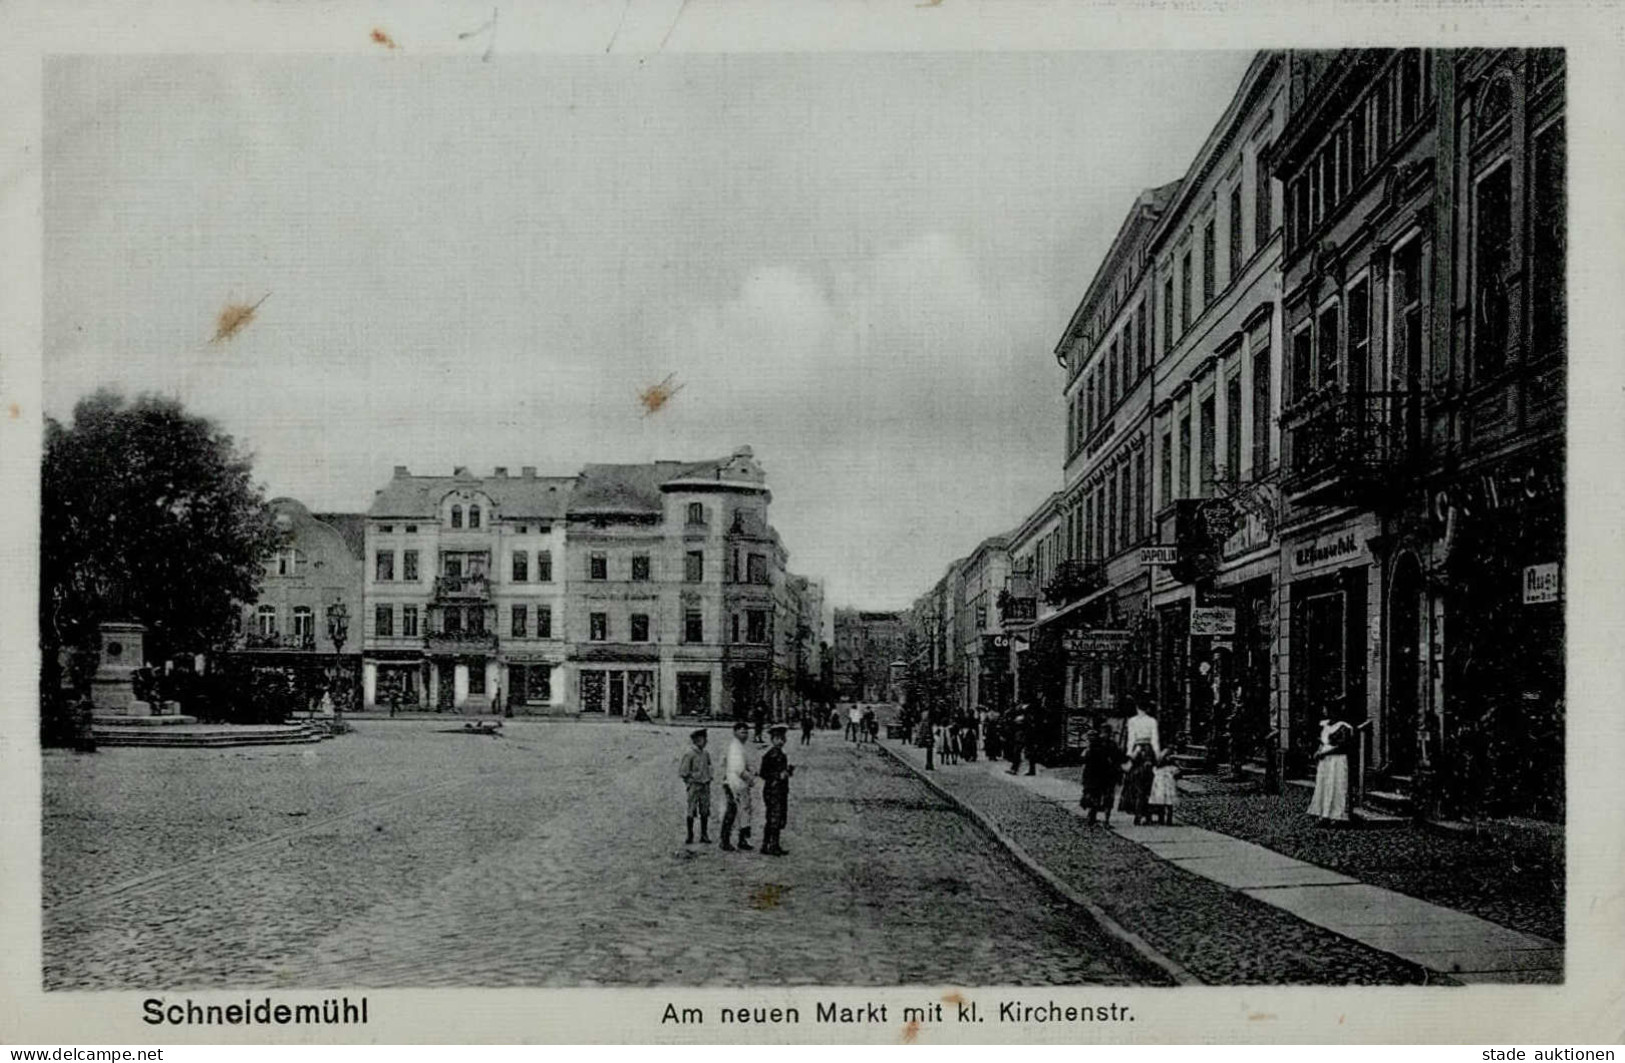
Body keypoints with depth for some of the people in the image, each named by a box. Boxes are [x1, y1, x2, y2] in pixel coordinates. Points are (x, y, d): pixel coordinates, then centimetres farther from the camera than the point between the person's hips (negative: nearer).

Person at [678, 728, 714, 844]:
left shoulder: (705, 754, 9)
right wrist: (694, 777, -7)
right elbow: (682, 771, -10)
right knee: (691, 812, -1)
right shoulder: (689, 753, -11)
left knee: (705, 812, 5)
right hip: (694, 786, -6)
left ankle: (704, 836, 12)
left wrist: (708, 777, 13)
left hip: (705, 785, 6)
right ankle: (690, 836, 8)